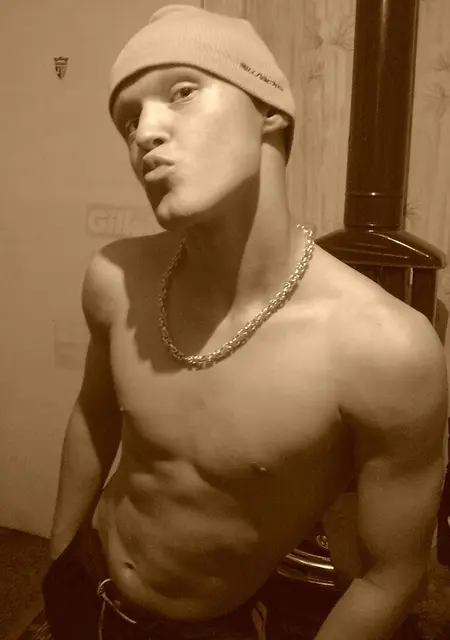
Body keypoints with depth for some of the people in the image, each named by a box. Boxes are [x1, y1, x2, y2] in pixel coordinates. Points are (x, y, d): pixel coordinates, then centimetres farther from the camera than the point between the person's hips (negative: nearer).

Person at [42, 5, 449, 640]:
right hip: (82, 587, 4)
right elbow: (94, 416, 0)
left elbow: (390, 577, -18)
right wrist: (57, 562, 13)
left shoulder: (387, 347, -33)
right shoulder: (116, 279, -19)